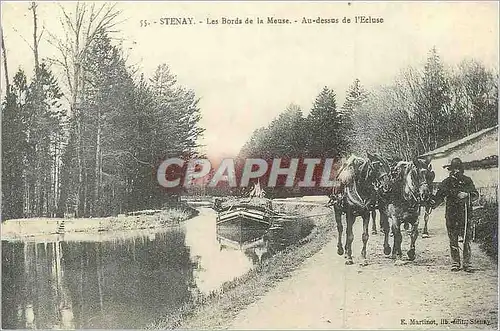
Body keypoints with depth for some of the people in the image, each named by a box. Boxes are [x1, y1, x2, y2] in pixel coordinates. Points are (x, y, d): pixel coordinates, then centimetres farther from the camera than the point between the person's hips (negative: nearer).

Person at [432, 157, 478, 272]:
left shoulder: (467, 181, 6)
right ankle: (455, 263, 13)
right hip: (451, 214, 0)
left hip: (466, 214, 0)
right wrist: (433, 203, -18)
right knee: (453, 240, 3)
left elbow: (476, 195, 3)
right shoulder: (447, 182, 5)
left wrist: (466, 195, -16)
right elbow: (439, 196, 1)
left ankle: (466, 263, 8)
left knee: (467, 239, -1)